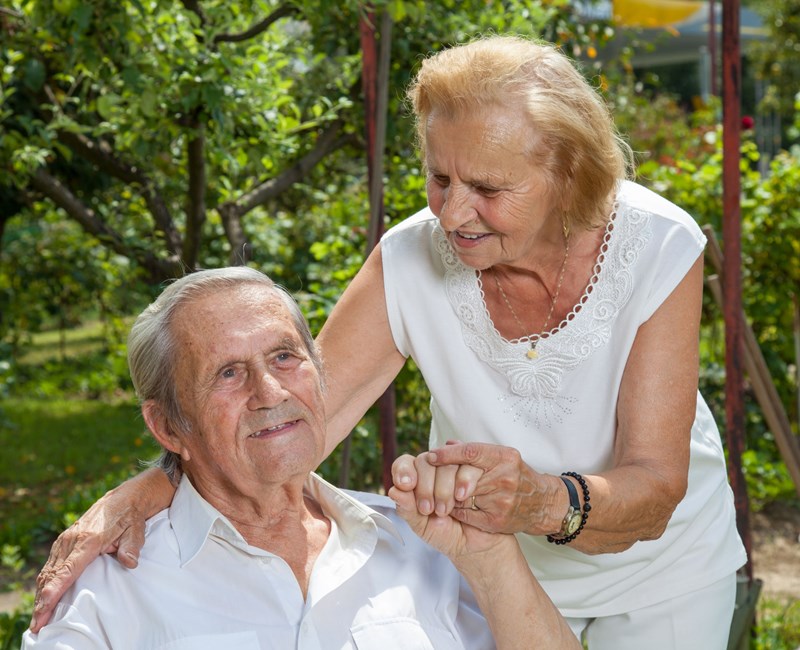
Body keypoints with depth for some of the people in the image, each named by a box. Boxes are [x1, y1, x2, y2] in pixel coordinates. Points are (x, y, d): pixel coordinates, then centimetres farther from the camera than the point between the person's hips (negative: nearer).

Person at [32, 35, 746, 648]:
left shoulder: (659, 250, -29)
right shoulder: (412, 259, -24)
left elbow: (655, 489, -33)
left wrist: (546, 502, -55)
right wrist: (146, 491, -41)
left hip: (661, 563, 0)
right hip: (486, 565, 1)